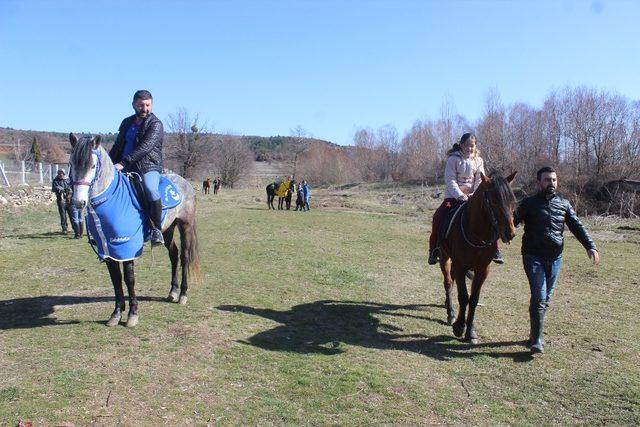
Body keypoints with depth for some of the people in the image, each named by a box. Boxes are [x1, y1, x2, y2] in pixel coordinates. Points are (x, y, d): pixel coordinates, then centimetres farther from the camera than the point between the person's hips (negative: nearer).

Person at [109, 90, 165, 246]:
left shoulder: (155, 124, -3)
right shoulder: (127, 123, 18)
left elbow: (145, 147, -18)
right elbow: (118, 146, 26)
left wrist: (123, 163, -26)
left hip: (148, 168, -7)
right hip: (126, 168, 7)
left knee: (151, 190, -34)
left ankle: (157, 229, -23)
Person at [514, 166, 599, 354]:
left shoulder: (564, 204, 11)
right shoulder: (529, 203, 0)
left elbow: (577, 227, 7)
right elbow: (513, 221, -7)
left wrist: (590, 246, -7)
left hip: (555, 258, 4)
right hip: (533, 257, -4)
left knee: (546, 299, 11)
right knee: (539, 297, -11)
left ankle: (535, 333, 25)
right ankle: (537, 340, -7)